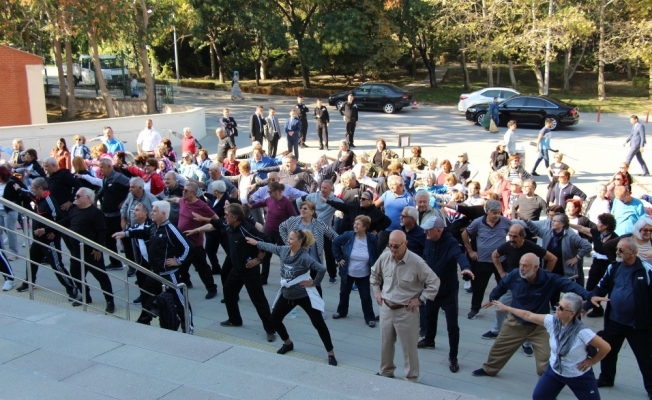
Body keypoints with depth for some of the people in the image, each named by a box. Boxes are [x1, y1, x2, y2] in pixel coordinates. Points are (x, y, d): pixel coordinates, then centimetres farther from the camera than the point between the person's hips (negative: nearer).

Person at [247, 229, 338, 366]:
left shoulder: (304, 257, -24)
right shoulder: (283, 250, -4)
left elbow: (322, 268, -32)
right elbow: (271, 247, 16)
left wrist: (314, 283, -21)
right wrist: (256, 243, 26)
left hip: (304, 295, -7)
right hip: (287, 294, 7)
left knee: (319, 324, -6)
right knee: (275, 319, 13)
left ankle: (331, 354, 5)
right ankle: (288, 343, 38)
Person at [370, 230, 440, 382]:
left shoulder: (416, 262, -21)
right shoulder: (384, 257, -7)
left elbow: (434, 282, -13)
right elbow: (374, 274, 15)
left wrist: (420, 299, -13)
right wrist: (377, 291, 7)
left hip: (406, 311, -4)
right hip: (386, 308, 5)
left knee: (409, 347, 7)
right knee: (386, 343, 19)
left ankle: (411, 379, 22)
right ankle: (385, 372, 39)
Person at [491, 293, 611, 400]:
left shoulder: (582, 332, -32)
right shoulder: (552, 321, -18)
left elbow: (606, 347, -22)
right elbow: (528, 316, -7)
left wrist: (591, 361, -12)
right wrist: (506, 308, -3)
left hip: (579, 376, -4)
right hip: (554, 371, 5)